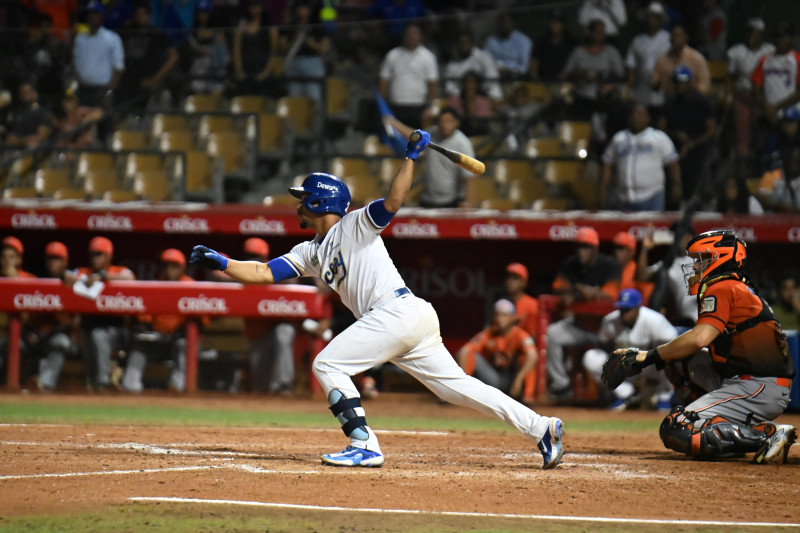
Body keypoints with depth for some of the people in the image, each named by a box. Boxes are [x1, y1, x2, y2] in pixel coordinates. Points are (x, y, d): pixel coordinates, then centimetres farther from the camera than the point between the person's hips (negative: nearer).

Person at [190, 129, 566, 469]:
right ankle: (541, 428, 3)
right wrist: (219, 263, 9)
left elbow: (393, 201, -13)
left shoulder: (354, 226, 2)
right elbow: (264, 273, 18)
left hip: (400, 311, -9)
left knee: (327, 365, -9)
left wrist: (410, 157, -20)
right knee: (455, 385, 5)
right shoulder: (310, 252, 24)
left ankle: (364, 445, -13)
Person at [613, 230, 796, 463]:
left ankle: (767, 435, -21)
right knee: (677, 361, 18)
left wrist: (651, 356, -9)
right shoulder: (741, 290, 23)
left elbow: (699, 338, -20)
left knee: (675, 431, -15)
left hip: (759, 389, -10)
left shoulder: (722, 289, -8)